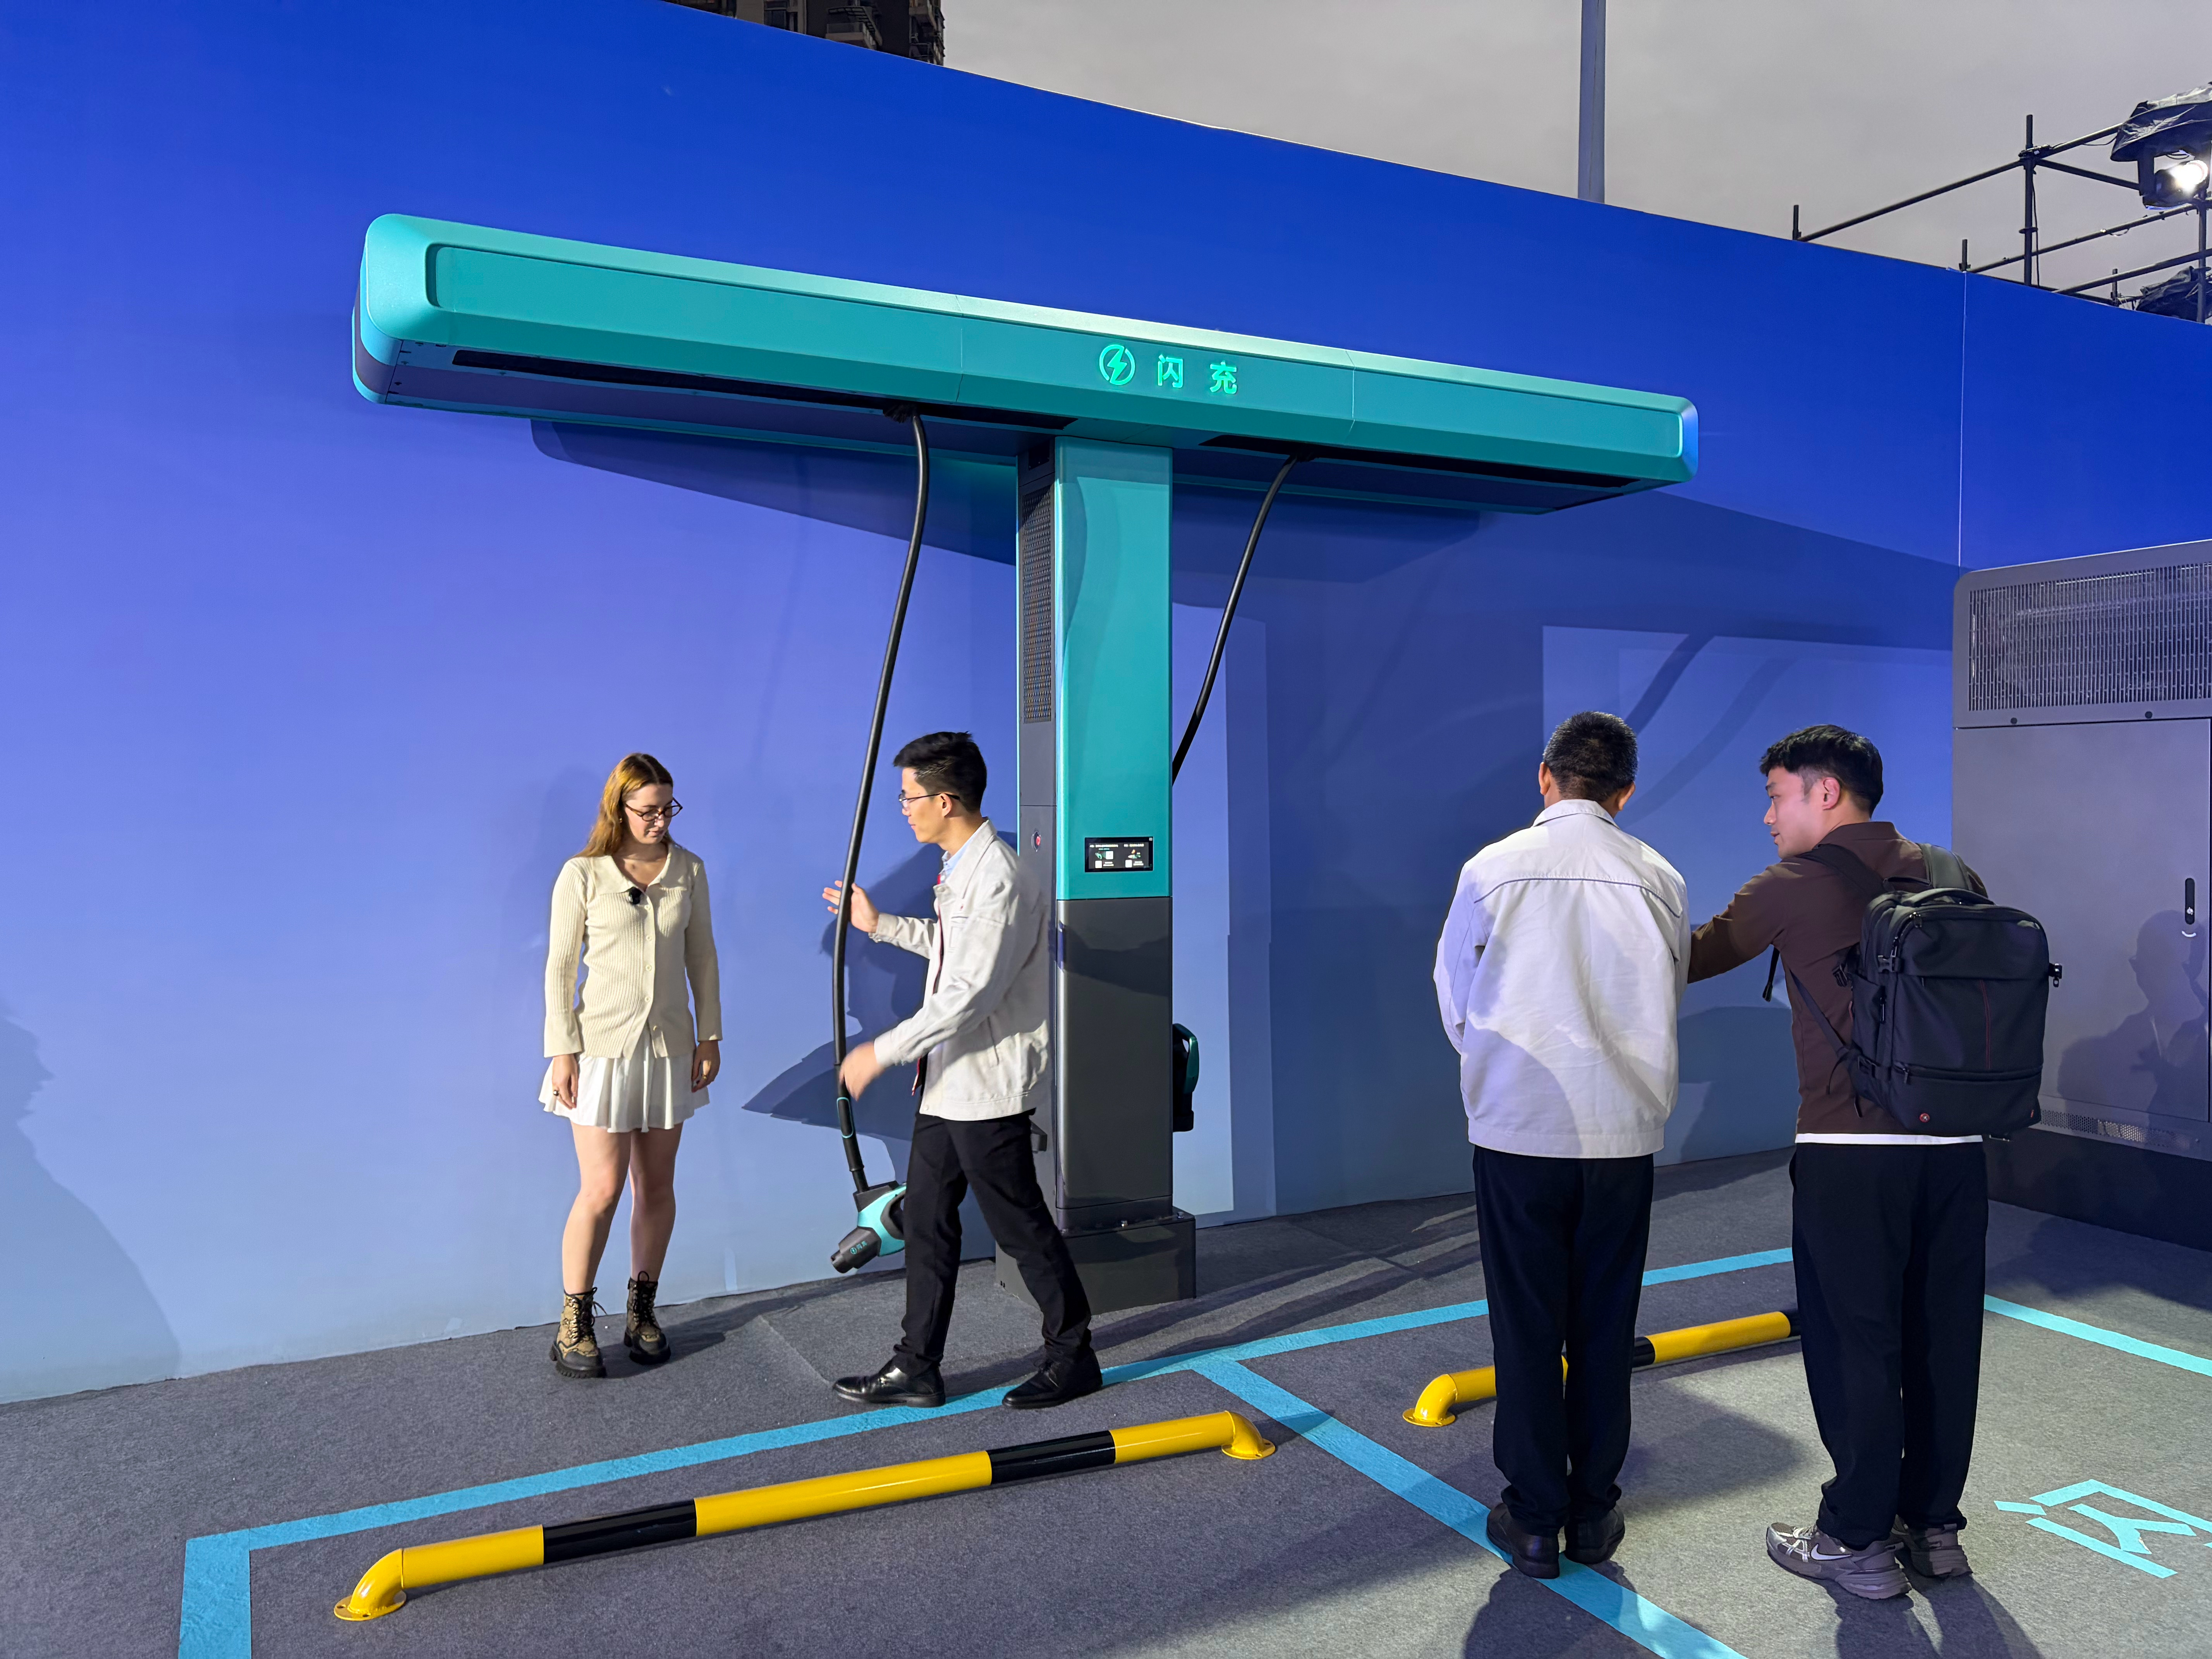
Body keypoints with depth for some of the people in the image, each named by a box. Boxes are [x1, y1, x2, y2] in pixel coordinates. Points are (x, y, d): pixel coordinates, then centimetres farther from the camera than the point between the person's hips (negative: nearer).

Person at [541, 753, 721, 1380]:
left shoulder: (687, 869, 2)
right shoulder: (582, 875, -8)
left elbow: (701, 955, 8)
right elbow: (560, 965, -5)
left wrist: (710, 1035, 6)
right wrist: (562, 1051, -7)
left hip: (669, 1045, 4)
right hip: (603, 1045, -3)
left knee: (656, 1186, 10)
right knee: (602, 1190, -5)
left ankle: (643, 1310, 26)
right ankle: (574, 1323, 11)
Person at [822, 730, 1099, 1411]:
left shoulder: (1000, 881, -23)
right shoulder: (960, 869, 10)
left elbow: (968, 995, -26)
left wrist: (882, 1052, -20)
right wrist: (881, 925, 25)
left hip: (987, 1081, -10)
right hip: (947, 1076, 10)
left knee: (1018, 1222, 3)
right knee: (926, 1215, 14)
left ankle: (1073, 1356, 21)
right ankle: (917, 1368, 25)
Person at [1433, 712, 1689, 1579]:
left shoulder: (1492, 869, -6)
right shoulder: (1659, 879, 0)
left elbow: (1455, 1003, 3)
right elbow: (1667, 1004, 9)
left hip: (1517, 1126, -2)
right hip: (1623, 1131, 2)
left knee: (1526, 1327, 8)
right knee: (1605, 1327, 13)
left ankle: (1533, 1522, 17)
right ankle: (1594, 1511, 24)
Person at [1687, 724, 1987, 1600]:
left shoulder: (1794, 888, -6)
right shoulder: (1952, 878, 9)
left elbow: (1691, 959, 3)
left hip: (1850, 1149, -5)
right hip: (1955, 1144, 6)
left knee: (1855, 1344, 5)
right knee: (1942, 1338, 14)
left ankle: (1857, 1542, 15)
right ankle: (1934, 1526, 28)